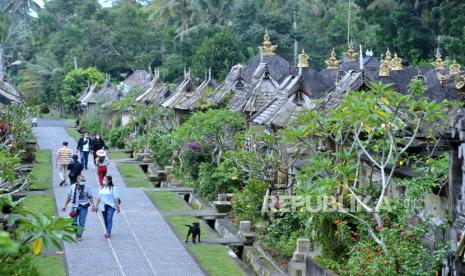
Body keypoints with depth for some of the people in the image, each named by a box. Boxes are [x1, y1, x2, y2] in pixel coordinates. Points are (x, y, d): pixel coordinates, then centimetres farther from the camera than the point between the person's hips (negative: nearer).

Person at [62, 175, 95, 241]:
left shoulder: (87, 188, -2)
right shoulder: (72, 187, 4)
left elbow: (90, 197, 2)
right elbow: (69, 196, 13)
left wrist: (93, 205, -8)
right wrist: (65, 205, 13)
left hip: (83, 207, -2)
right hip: (74, 206, 2)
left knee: (82, 222, -3)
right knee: (73, 221, 3)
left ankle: (79, 235, 3)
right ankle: (77, 232, 23)